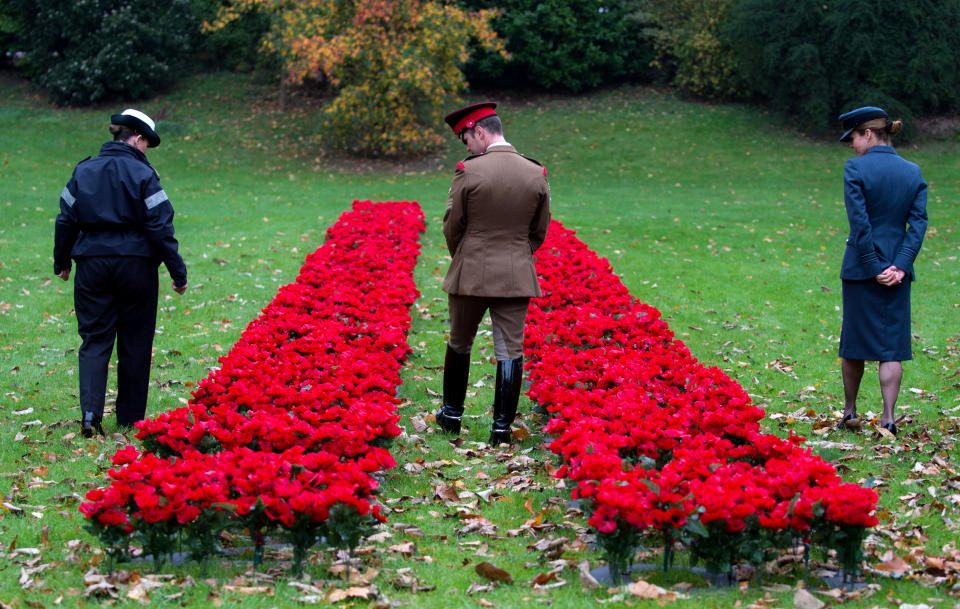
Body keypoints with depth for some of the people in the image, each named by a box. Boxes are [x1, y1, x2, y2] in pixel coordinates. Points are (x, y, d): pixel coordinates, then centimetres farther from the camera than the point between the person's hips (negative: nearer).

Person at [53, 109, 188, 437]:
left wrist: (61, 262, 23)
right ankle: (130, 417, 16)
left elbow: (66, 220, 10)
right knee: (135, 343, 9)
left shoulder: (83, 171, 4)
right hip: (136, 266, -3)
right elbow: (160, 228, -11)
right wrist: (178, 272, -5)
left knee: (94, 339, 5)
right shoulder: (142, 174, -8)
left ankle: (91, 413, -13)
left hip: (92, 265, 3)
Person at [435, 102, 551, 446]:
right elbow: (540, 232, 6)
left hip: (470, 275, -2)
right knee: (510, 350, 5)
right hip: (517, 277, 2)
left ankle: (452, 415, 28)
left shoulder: (468, 171, -13)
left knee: (459, 344, 16)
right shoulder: (536, 173, -2)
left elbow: (452, 227, -4)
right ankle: (502, 427, 5)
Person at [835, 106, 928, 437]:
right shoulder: (913, 172, 4)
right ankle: (888, 418, 0)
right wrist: (900, 265, -8)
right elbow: (918, 222, -2)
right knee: (892, 346, 5)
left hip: (861, 268, -3)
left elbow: (859, 223, -15)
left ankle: (850, 411, 23)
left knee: (855, 339, 10)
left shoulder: (855, 168, -10)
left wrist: (873, 268, -11)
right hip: (898, 269, 4)